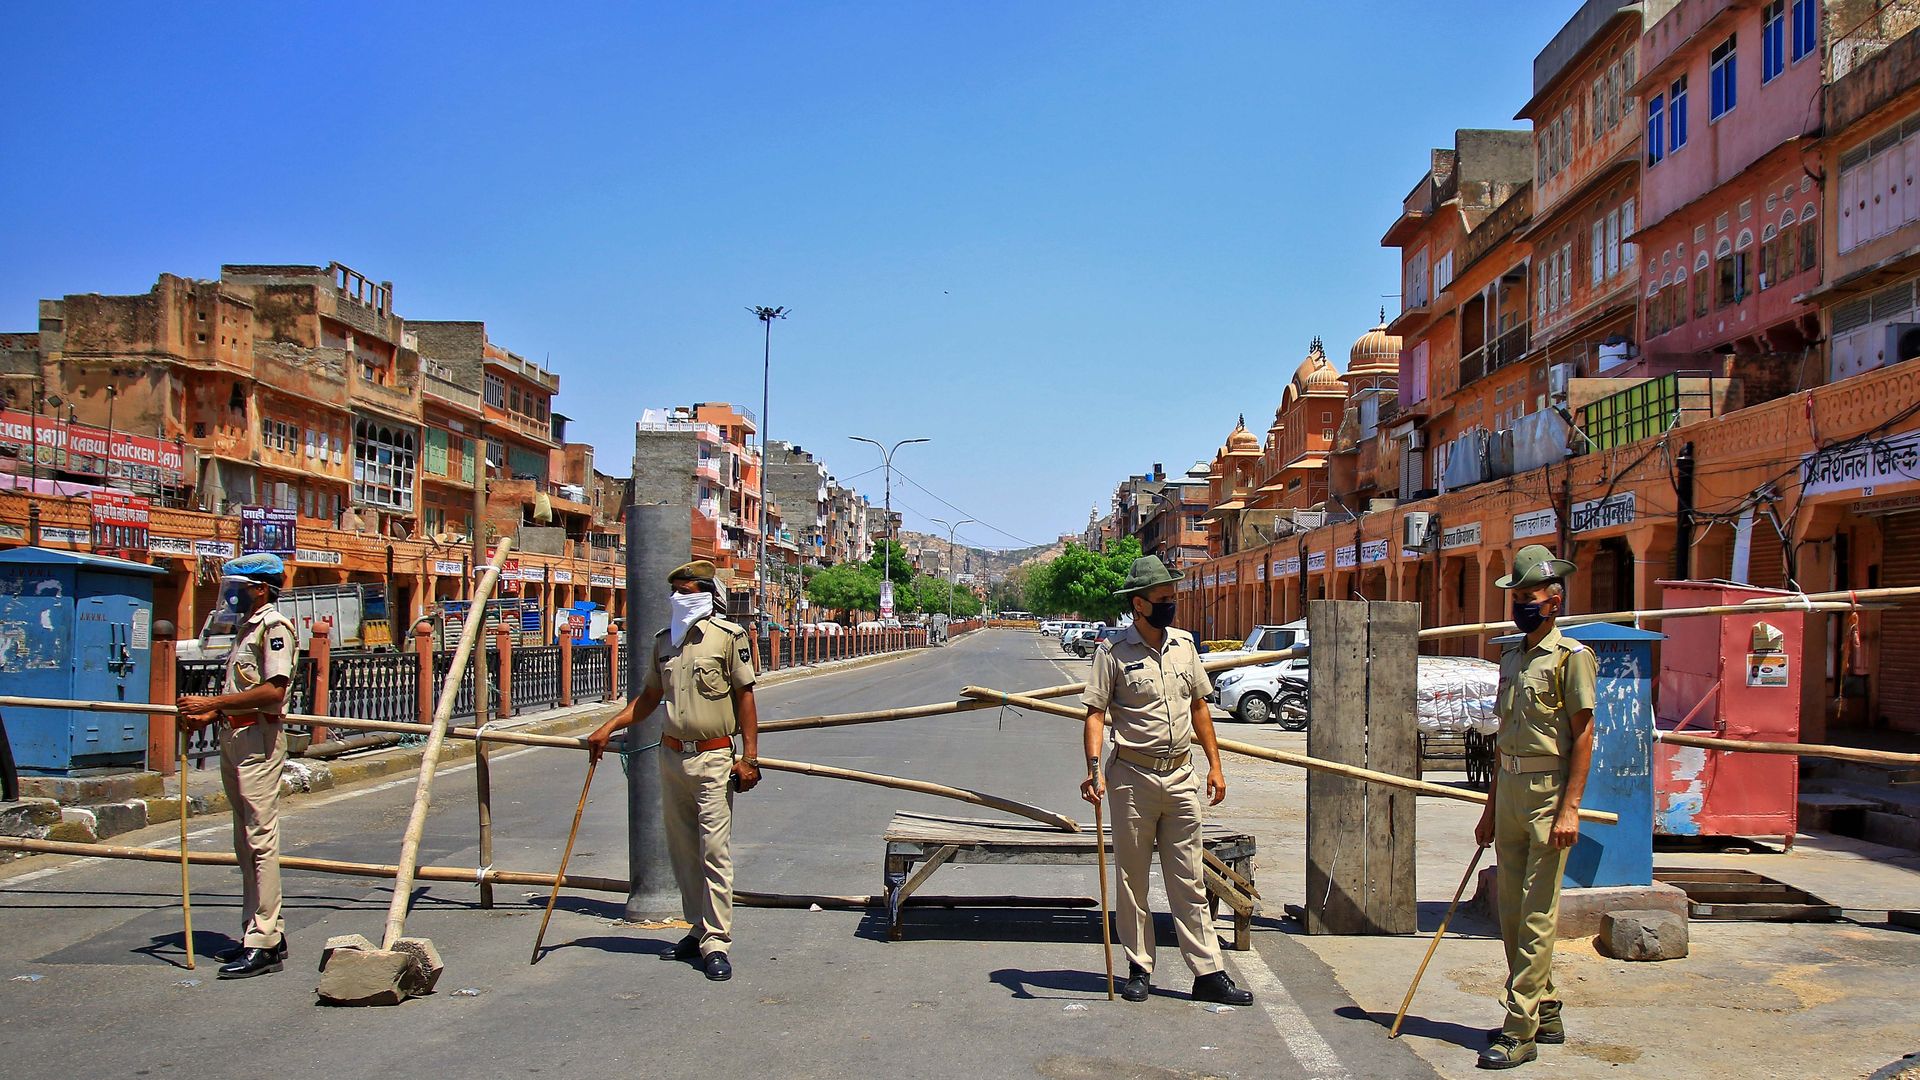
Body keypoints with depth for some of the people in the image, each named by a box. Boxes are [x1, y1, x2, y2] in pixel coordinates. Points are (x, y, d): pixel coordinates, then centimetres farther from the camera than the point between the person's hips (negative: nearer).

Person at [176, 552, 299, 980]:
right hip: (233, 737, 10)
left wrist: (211, 703, -19)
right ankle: (263, 931, 21)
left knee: (261, 839, -10)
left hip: (259, 739, -10)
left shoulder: (275, 625, -11)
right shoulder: (245, 626, 20)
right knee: (245, 841, 13)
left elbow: (274, 691, -21)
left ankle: (264, 944, -9)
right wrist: (209, 716, 7)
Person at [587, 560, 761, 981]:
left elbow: (744, 696, -6)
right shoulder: (664, 640, 11)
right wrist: (608, 728, 12)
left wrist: (749, 757, -9)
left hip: (713, 758, -6)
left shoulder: (730, 635, -6)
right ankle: (699, 930, 21)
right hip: (671, 756, 6)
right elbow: (650, 696, 20)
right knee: (682, 851, 10)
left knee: (714, 849, -7)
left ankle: (717, 942, -4)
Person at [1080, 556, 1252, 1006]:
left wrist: (1215, 765, 12)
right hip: (1133, 777, -4)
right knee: (1132, 880, 7)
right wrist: (1093, 769, -21)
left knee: (1188, 881, 7)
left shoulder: (1184, 644, 8)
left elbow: (1199, 706, 15)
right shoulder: (1113, 652, -7)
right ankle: (1139, 969, 18)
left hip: (1182, 775, 4)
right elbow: (1096, 714, -8)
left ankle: (1209, 973, 9)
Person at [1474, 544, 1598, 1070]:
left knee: (1538, 915, -5)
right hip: (1509, 789, 8)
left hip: (1549, 790, -8)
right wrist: (1491, 808, 19)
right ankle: (1545, 1012, 25)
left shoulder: (1571, 656, -6)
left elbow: (1583, 734, -11)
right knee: (1512, 910, 12)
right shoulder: (1511, 658, 16)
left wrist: (1570, 808, -18)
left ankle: (1521, 1030, -3)